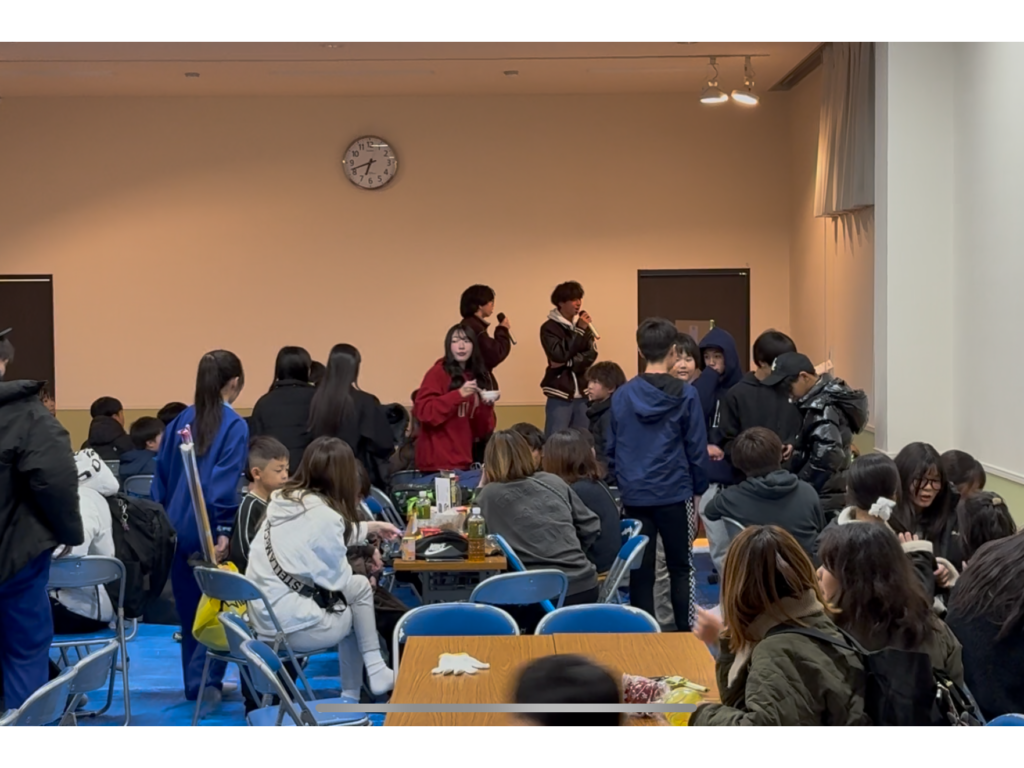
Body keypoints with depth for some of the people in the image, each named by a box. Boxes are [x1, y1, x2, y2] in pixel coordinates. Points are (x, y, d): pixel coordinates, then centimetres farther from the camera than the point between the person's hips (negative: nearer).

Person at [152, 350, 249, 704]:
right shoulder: (234, 425, -9)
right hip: (208, 528, -6)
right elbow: (225, 481, -18)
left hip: (177, 526, 6)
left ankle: (195, 681, 22)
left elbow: (161, 475, 10)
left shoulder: (181, 420, 8)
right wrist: (224, 530, -21)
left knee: (189, 605, 14)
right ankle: (205, 680, -7)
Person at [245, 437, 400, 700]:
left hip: (261, 616, 7)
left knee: (360, 586, 19)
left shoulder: (283, 498, 5)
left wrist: (371, 527, 37)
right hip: (289, 626, -7)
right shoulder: (324, 515, -19)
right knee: (358, 587, 15)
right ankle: (375, 675, 27)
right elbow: (338, 579, -6)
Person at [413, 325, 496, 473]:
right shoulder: (438, 373, -4)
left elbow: (481, 430, 12)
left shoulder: (478, 376, 12)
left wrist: (486, 406, -7)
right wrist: (459, 394, -20)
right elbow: (422, 411, -17)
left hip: (464, 460, 6)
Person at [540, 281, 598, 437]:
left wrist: (568, 363, -13)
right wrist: (579, 330, -15)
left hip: (582, 394, 5)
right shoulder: (549, 327, -3)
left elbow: (591, 354, 2)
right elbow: (559, 355, -17)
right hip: (560, 395, -5)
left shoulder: (583, 324, 13)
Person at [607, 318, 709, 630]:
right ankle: (686, 632, 9)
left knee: (640, 569, 8)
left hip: (634, 495, 2)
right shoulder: (685, 395, -7)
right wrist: (699, 490, 6)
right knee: (681, 568, 9)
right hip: (675, 493, -2)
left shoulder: (622, 395, 1)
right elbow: (697, 449, -4)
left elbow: (612, 448, 6)